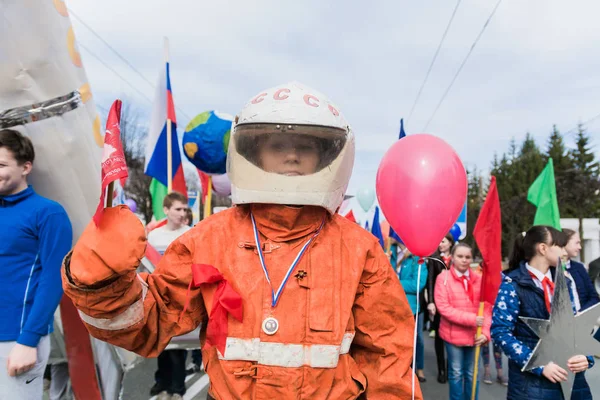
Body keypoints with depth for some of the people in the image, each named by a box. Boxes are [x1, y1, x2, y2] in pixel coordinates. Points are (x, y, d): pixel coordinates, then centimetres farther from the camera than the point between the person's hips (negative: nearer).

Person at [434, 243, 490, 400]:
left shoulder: (479, 279, 1)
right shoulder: (443, 278, -9)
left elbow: (487, 308, -1)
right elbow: (443, 307, -14)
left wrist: (485, 332, -13)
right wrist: (471, 319, -20)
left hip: (475, 335, 3)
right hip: (453, 334, -2)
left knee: (471, 373, 14)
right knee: (456, 373, 10)